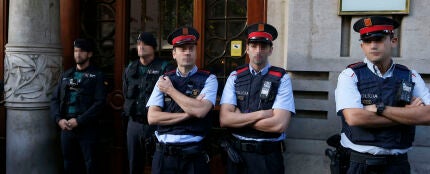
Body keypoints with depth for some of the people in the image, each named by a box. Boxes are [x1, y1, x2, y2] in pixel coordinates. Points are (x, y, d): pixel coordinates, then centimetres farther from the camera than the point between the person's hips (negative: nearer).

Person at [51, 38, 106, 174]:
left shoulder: (96, 75, 1)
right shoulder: (66, 75, 15)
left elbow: (99, 102, -10)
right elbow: (55, 99, 11)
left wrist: (79, 121, -16)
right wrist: (59, 119, -7)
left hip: (87, 128, -4)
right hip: (66, 127, 4)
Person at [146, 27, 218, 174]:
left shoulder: (208, 79, -3)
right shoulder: (164, 80, 5)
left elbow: (200, 111, -19)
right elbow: (152, 117, -4)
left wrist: (170, 90, -9)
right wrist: (188, 114, -13)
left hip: (194, 155, -2)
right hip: (164, 153, 2)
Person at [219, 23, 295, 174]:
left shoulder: (281, 79, -7)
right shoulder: (235, 77, 1)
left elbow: (279, 124, -18)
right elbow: (224, 119, -9)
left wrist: (239, 119, -10)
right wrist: (261, 114, -17)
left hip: (268, 156, -2)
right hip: (237, 152, 2)